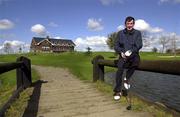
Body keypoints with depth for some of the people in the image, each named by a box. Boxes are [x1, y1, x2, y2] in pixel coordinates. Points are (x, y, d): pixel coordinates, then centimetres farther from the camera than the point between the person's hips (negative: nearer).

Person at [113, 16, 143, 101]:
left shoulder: (137, 33, 7)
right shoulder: (120, 33, 9)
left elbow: (139, 45, -5)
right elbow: (116, 46, 6)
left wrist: (130, 51, -21)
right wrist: (121, 52, -13)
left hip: (133, 54, 0)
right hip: (123, 55, 1)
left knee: (136, 60, -36)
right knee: (120, 69, -25)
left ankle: (127, 78, -12)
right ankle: (118, 91, -13)